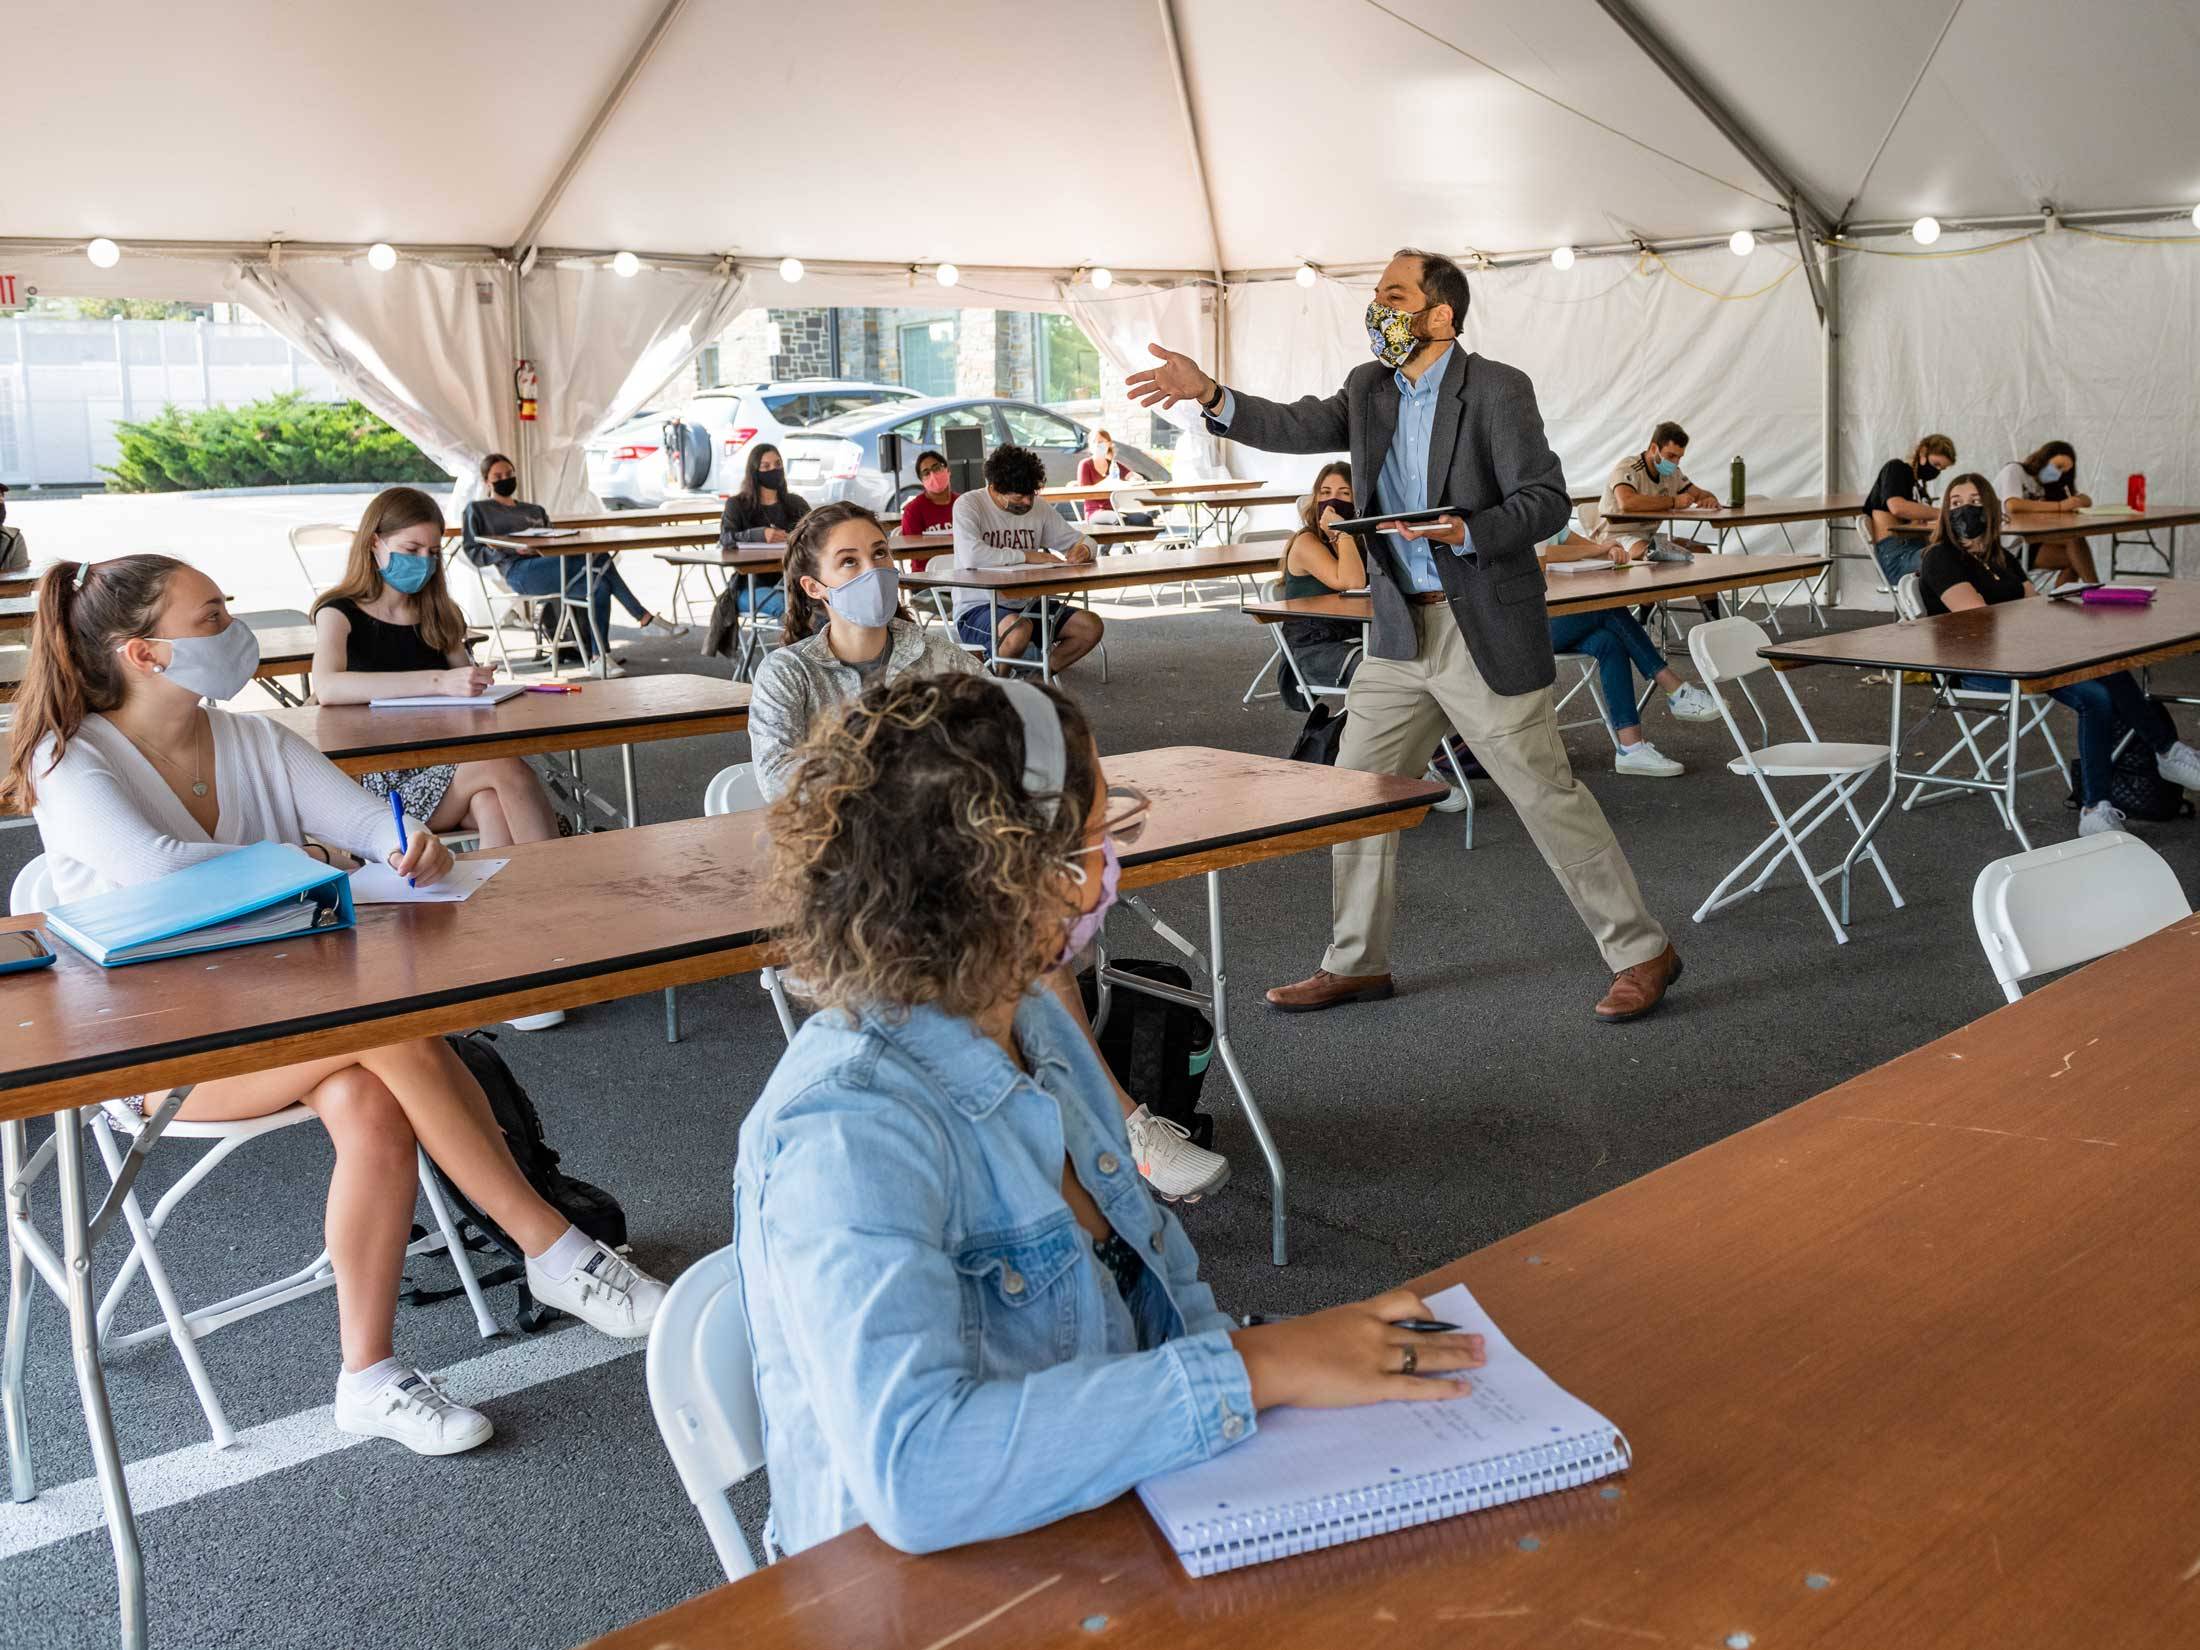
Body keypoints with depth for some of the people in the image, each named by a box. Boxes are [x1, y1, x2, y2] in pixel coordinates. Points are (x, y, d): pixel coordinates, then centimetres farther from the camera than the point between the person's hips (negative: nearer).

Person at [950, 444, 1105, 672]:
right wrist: (1027, 555, -21)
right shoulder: (968, 505, -10)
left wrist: (1083, 549, -10)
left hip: (1026, 605, 7)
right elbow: (971, 556, -29)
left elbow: (1081, 539, 17)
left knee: (1091, 627, -11)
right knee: (1020, 629, -38)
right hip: (977, 608, -6)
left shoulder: (1037, 507, 7)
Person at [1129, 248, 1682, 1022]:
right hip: (1400, 631, 7)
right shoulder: (1370, 387, 9)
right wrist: (1210, 396, -9)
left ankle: (1641, 952, 13)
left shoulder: (1497, 390, -10)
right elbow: (1298, 428, 5)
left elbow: (1547, 501, -13)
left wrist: (1466, 533, -28)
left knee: (1547, 794, -2)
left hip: (1486, 635, -7)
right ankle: (1357, 964, 23)